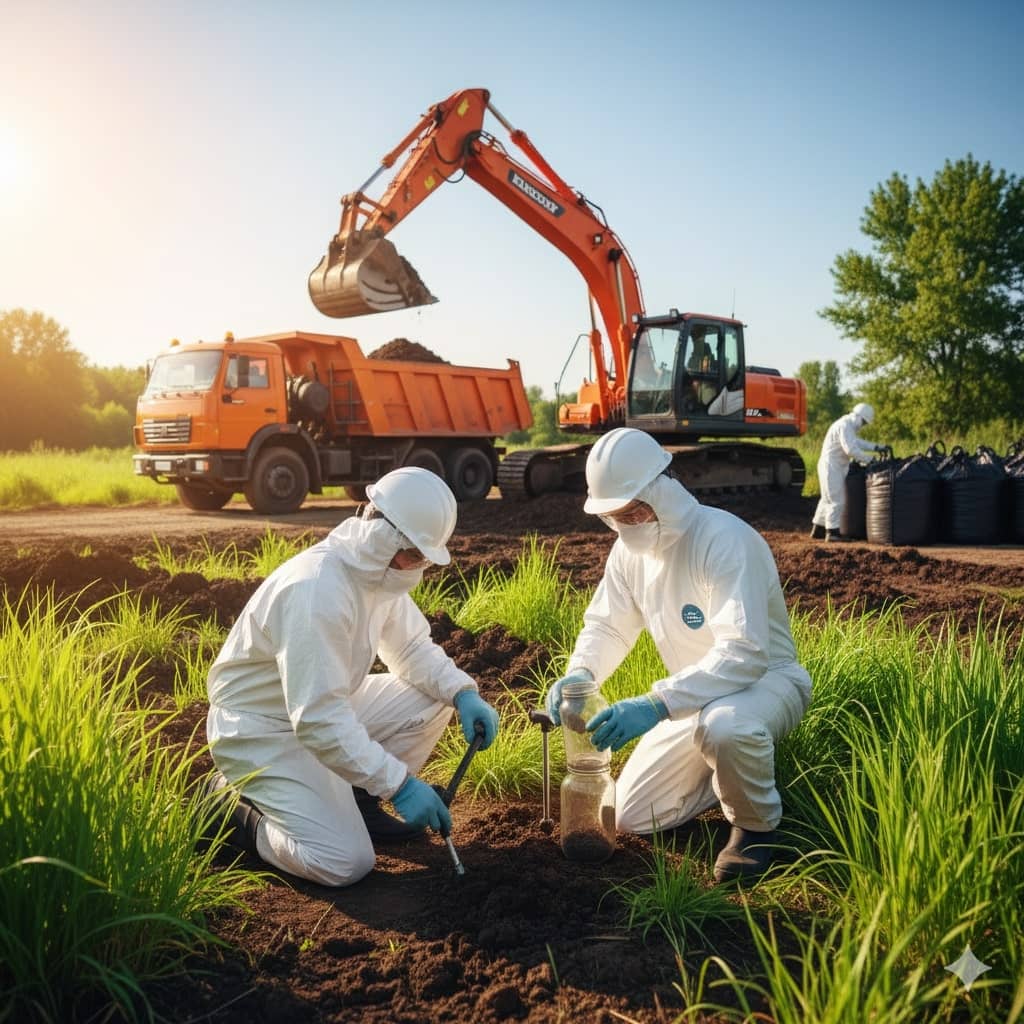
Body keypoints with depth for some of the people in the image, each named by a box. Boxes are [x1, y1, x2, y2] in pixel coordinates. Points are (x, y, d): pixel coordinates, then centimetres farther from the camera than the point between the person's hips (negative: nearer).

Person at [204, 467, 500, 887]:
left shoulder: (380, 569, -4)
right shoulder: (316, 590, -32)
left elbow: (412, 648, 8)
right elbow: (318, 721, -34)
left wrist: (463, 693, -11)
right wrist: (400, 784, -32)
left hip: (327, 710, 9)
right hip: (262, 731, -9)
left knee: (434, 698, -3)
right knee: (345, 863, -18)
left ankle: (356, 801, 11)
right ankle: (233, 808, 4)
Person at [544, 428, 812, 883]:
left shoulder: (724, 539, -29)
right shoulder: (629, 549, -5)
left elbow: (744, 654, -38)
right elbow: (606, 625, 6)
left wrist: (656, 705, -47)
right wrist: (578, 675, -17)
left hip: (767, 679, -7)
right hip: (697, 695, 7)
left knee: (724, 727, -43)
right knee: (632, 815, 1)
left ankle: (756, 824, -9)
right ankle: (735, 773, 23)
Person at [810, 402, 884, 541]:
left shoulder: (848, 426, 16)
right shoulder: (844, 426, -18)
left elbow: (858, 443, 21)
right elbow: (850, 449, -26)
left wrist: (877, 447, 11)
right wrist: (869, 459, -22)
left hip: (834, 467, 11)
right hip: (832, 466, -11)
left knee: (827, 499, 15)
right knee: (837, 500, -8)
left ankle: (818, 530, 22)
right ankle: (832, 532, -4)